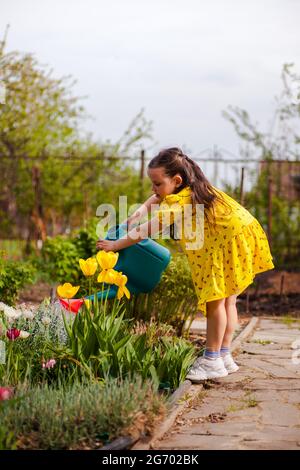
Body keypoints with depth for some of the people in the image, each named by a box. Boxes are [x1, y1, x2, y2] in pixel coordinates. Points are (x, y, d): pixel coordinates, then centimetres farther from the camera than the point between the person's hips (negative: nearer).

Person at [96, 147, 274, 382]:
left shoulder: (181, 201, -23)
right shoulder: (188, 188, 5)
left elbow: (147, 230, -23)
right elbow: (157, 198, 24)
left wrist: (115, 245, -15)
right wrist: (140, 211, 6)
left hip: (234, 239, -10)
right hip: (231, 239, 10)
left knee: (215, 299, -9)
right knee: (226, 299, 12)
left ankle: (213, 360, -4)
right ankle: (224, 356, 18)